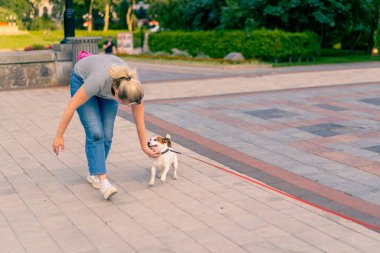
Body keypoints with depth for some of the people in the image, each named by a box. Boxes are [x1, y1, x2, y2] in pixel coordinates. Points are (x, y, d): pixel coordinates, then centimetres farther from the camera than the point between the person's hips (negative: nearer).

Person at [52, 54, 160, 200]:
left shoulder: (134, 88, -31)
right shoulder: (100, 80, -44)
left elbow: (139, 120, -15)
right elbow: (71, 106, -33)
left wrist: (145, 147, -3)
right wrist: (59, 136, -25)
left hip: (107, 87, 4)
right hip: (82, 81, -3)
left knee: (106, 135, -6)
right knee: (95, 132, -20)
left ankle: (93, 173, 15)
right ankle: (102, 180, -22)